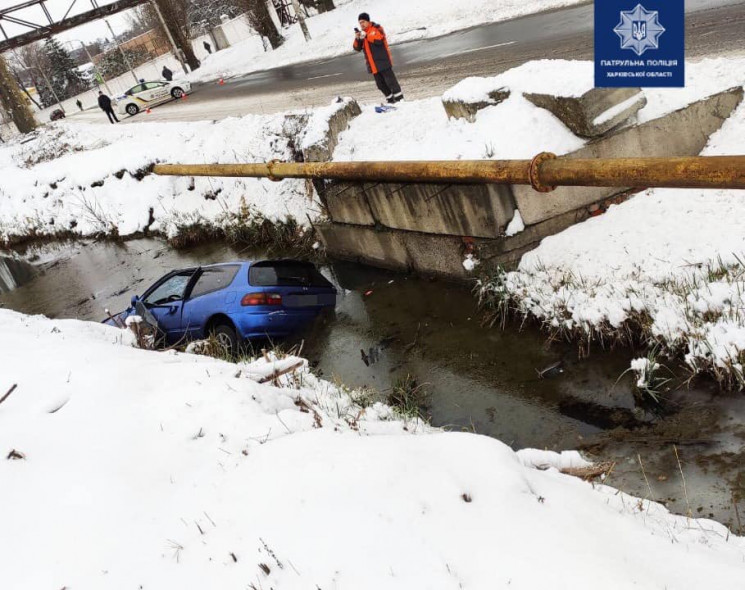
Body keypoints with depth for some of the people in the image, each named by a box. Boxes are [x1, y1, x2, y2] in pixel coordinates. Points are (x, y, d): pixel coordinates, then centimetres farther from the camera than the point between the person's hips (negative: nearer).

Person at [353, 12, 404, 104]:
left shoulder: (376, 28, -3)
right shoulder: (362, 33, 15)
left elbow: (379, 40, -21)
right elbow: (357, 48, 8)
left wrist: (366, 36, -26)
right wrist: (357, 39, -10)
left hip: (382, 61, -7)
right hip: (373, 65, 7)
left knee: (390, 80, -6)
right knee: (380, 84, 9)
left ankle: (399, 98, -2)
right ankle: (390, 99, 17)